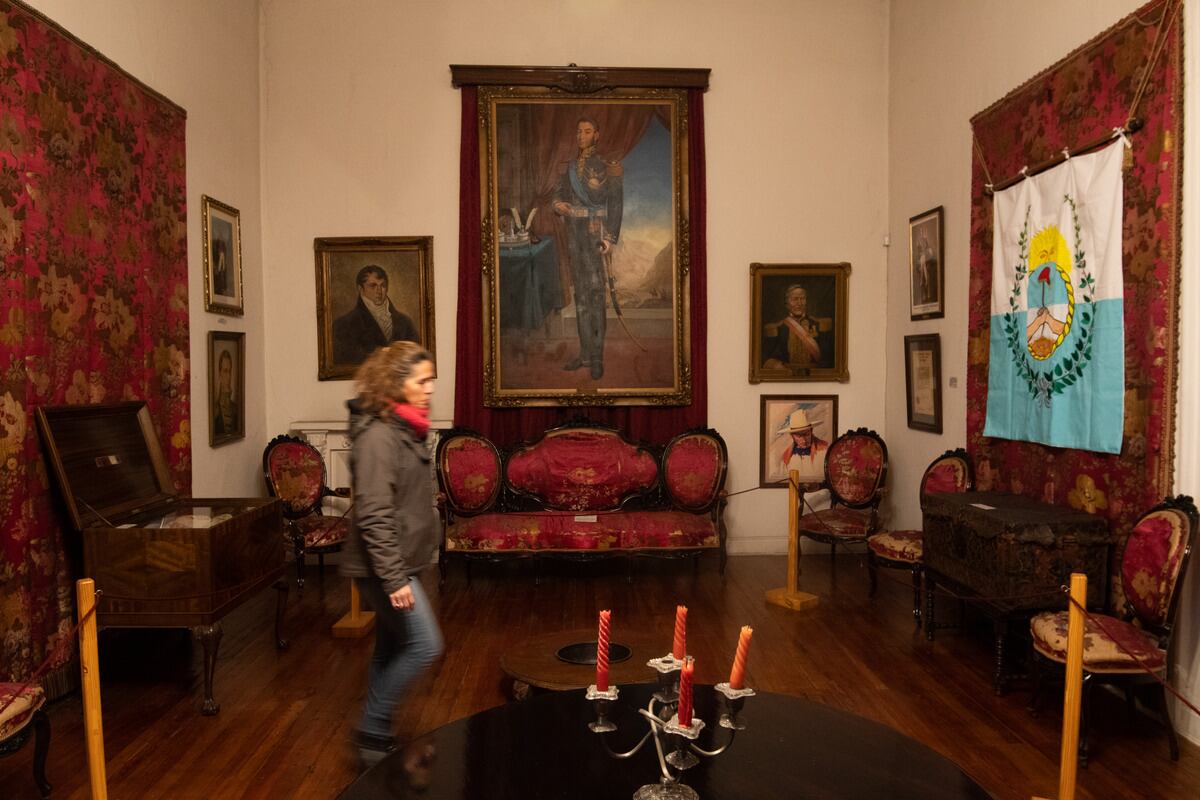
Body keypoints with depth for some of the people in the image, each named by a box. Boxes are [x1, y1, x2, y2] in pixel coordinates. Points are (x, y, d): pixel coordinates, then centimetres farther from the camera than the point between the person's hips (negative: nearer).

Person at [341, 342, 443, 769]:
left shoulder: (404, 429, 9)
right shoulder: (378, 436, -20)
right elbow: (373, 515, -25)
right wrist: (394, 578, -27)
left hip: (401, 561, 9)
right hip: (383, 567, -9)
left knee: (392, 648, 16)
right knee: (425, 644, -7)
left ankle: (376, 737, 29)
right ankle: (372, 732, 9)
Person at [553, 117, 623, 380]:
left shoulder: (607, 166, -2)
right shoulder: (569, 168, 15)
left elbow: (615, 203, -7)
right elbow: (560, 195, 18)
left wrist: (610, 238, -16)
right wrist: (558, 205, -8)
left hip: (596, 234, -6)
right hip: (574, 234, 6)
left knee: (595, 294, -9)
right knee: (580, 295, 7)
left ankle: (597, 357, -5)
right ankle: (585, 353, 13)